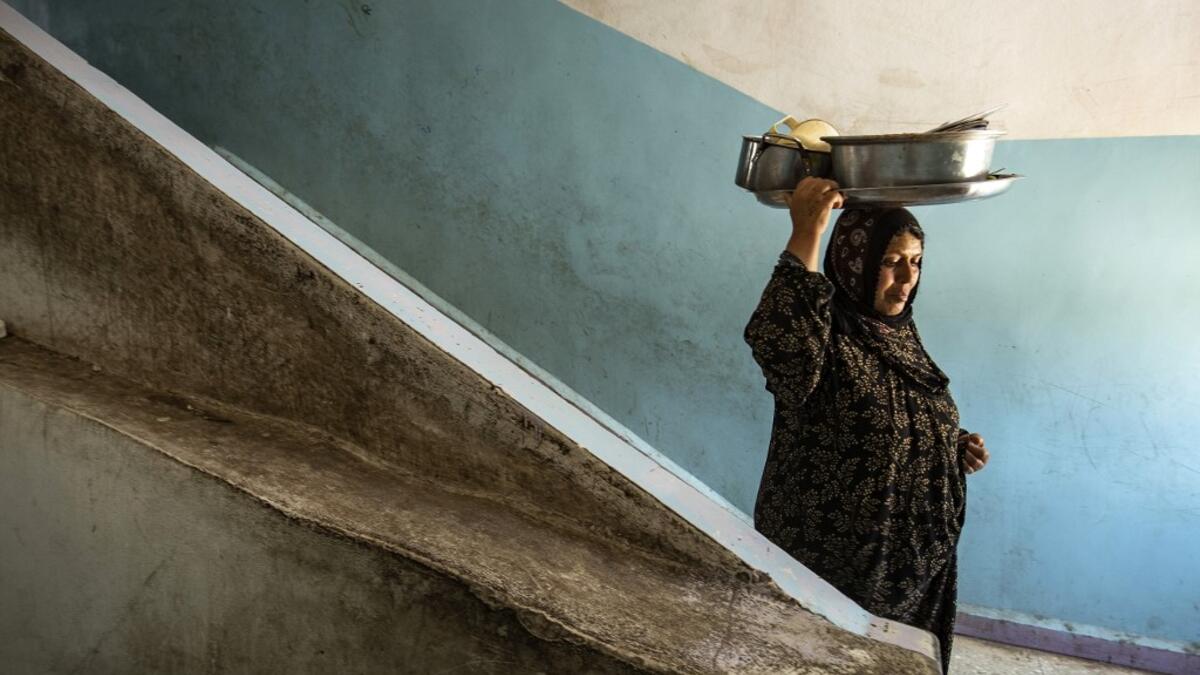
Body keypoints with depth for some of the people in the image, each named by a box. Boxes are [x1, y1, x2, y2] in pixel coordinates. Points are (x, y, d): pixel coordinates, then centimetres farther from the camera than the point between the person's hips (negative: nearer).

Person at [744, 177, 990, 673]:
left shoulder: (898, 331, 4)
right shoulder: (824, 334, -21)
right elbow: (775, 345, -47)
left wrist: (955, 445, 0)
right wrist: (805, 239, -48)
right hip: (833, 559, -7)